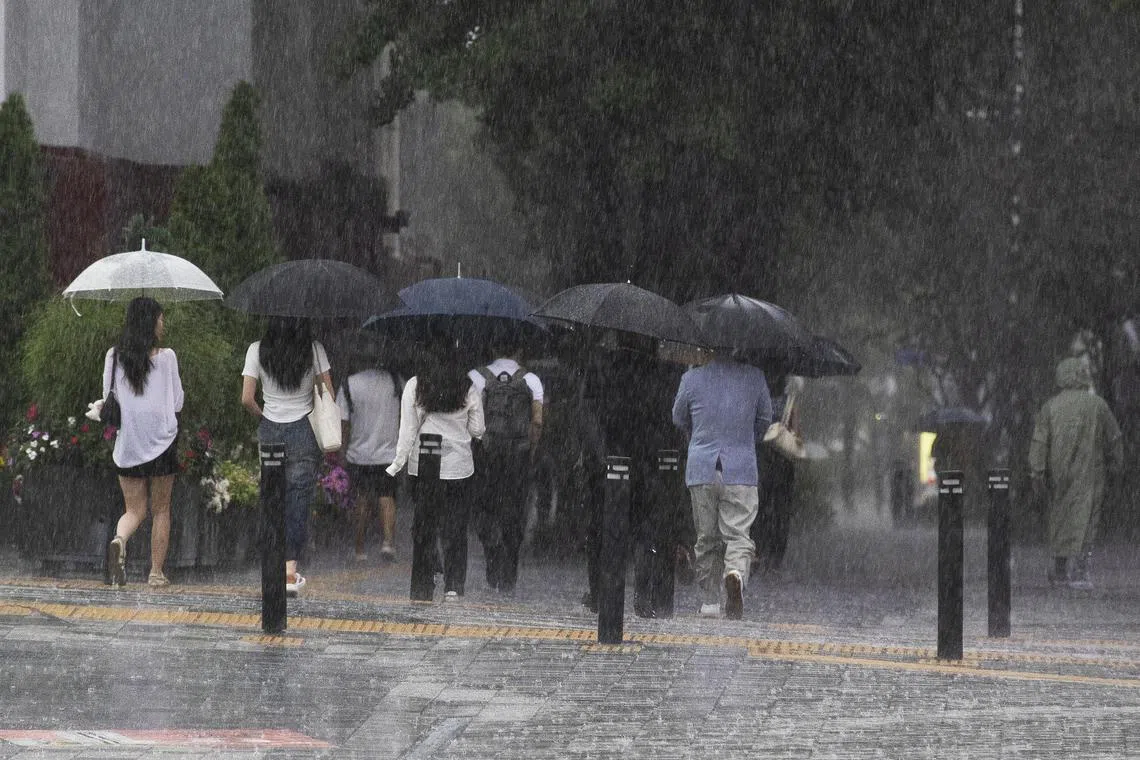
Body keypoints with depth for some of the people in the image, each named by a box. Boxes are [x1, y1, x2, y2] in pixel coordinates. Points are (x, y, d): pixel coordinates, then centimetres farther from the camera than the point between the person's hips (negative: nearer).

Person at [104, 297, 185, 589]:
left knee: (133, 509, 10)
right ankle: (156, 572, 10)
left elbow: (108, 400, 6)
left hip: (126, 443, 2)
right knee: (160, 510, 11)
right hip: (161, 441, -2)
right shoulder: (165, 356, -8)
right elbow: (177, 401, -3)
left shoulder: (113, 356, 0)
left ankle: (119, 540, -22)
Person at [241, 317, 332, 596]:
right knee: (298, 501, 1)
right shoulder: (314, 350, -4)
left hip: (270, 430, 1)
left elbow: (247, 399, -6)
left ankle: (280, 570, 14)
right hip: (303, 431, -1)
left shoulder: (258, 350, -3)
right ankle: (290, 573, -5)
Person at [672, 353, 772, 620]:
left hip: (701, 469, 1)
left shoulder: (692, 377, -2)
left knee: (707, 538, 12)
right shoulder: (754, 376, -2)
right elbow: (765, 419, 13)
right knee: (738, 535, -2)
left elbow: (679, 418, 15)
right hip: (741, 470, -1)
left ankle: (710, 600, 15)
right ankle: (736, 573, -32)